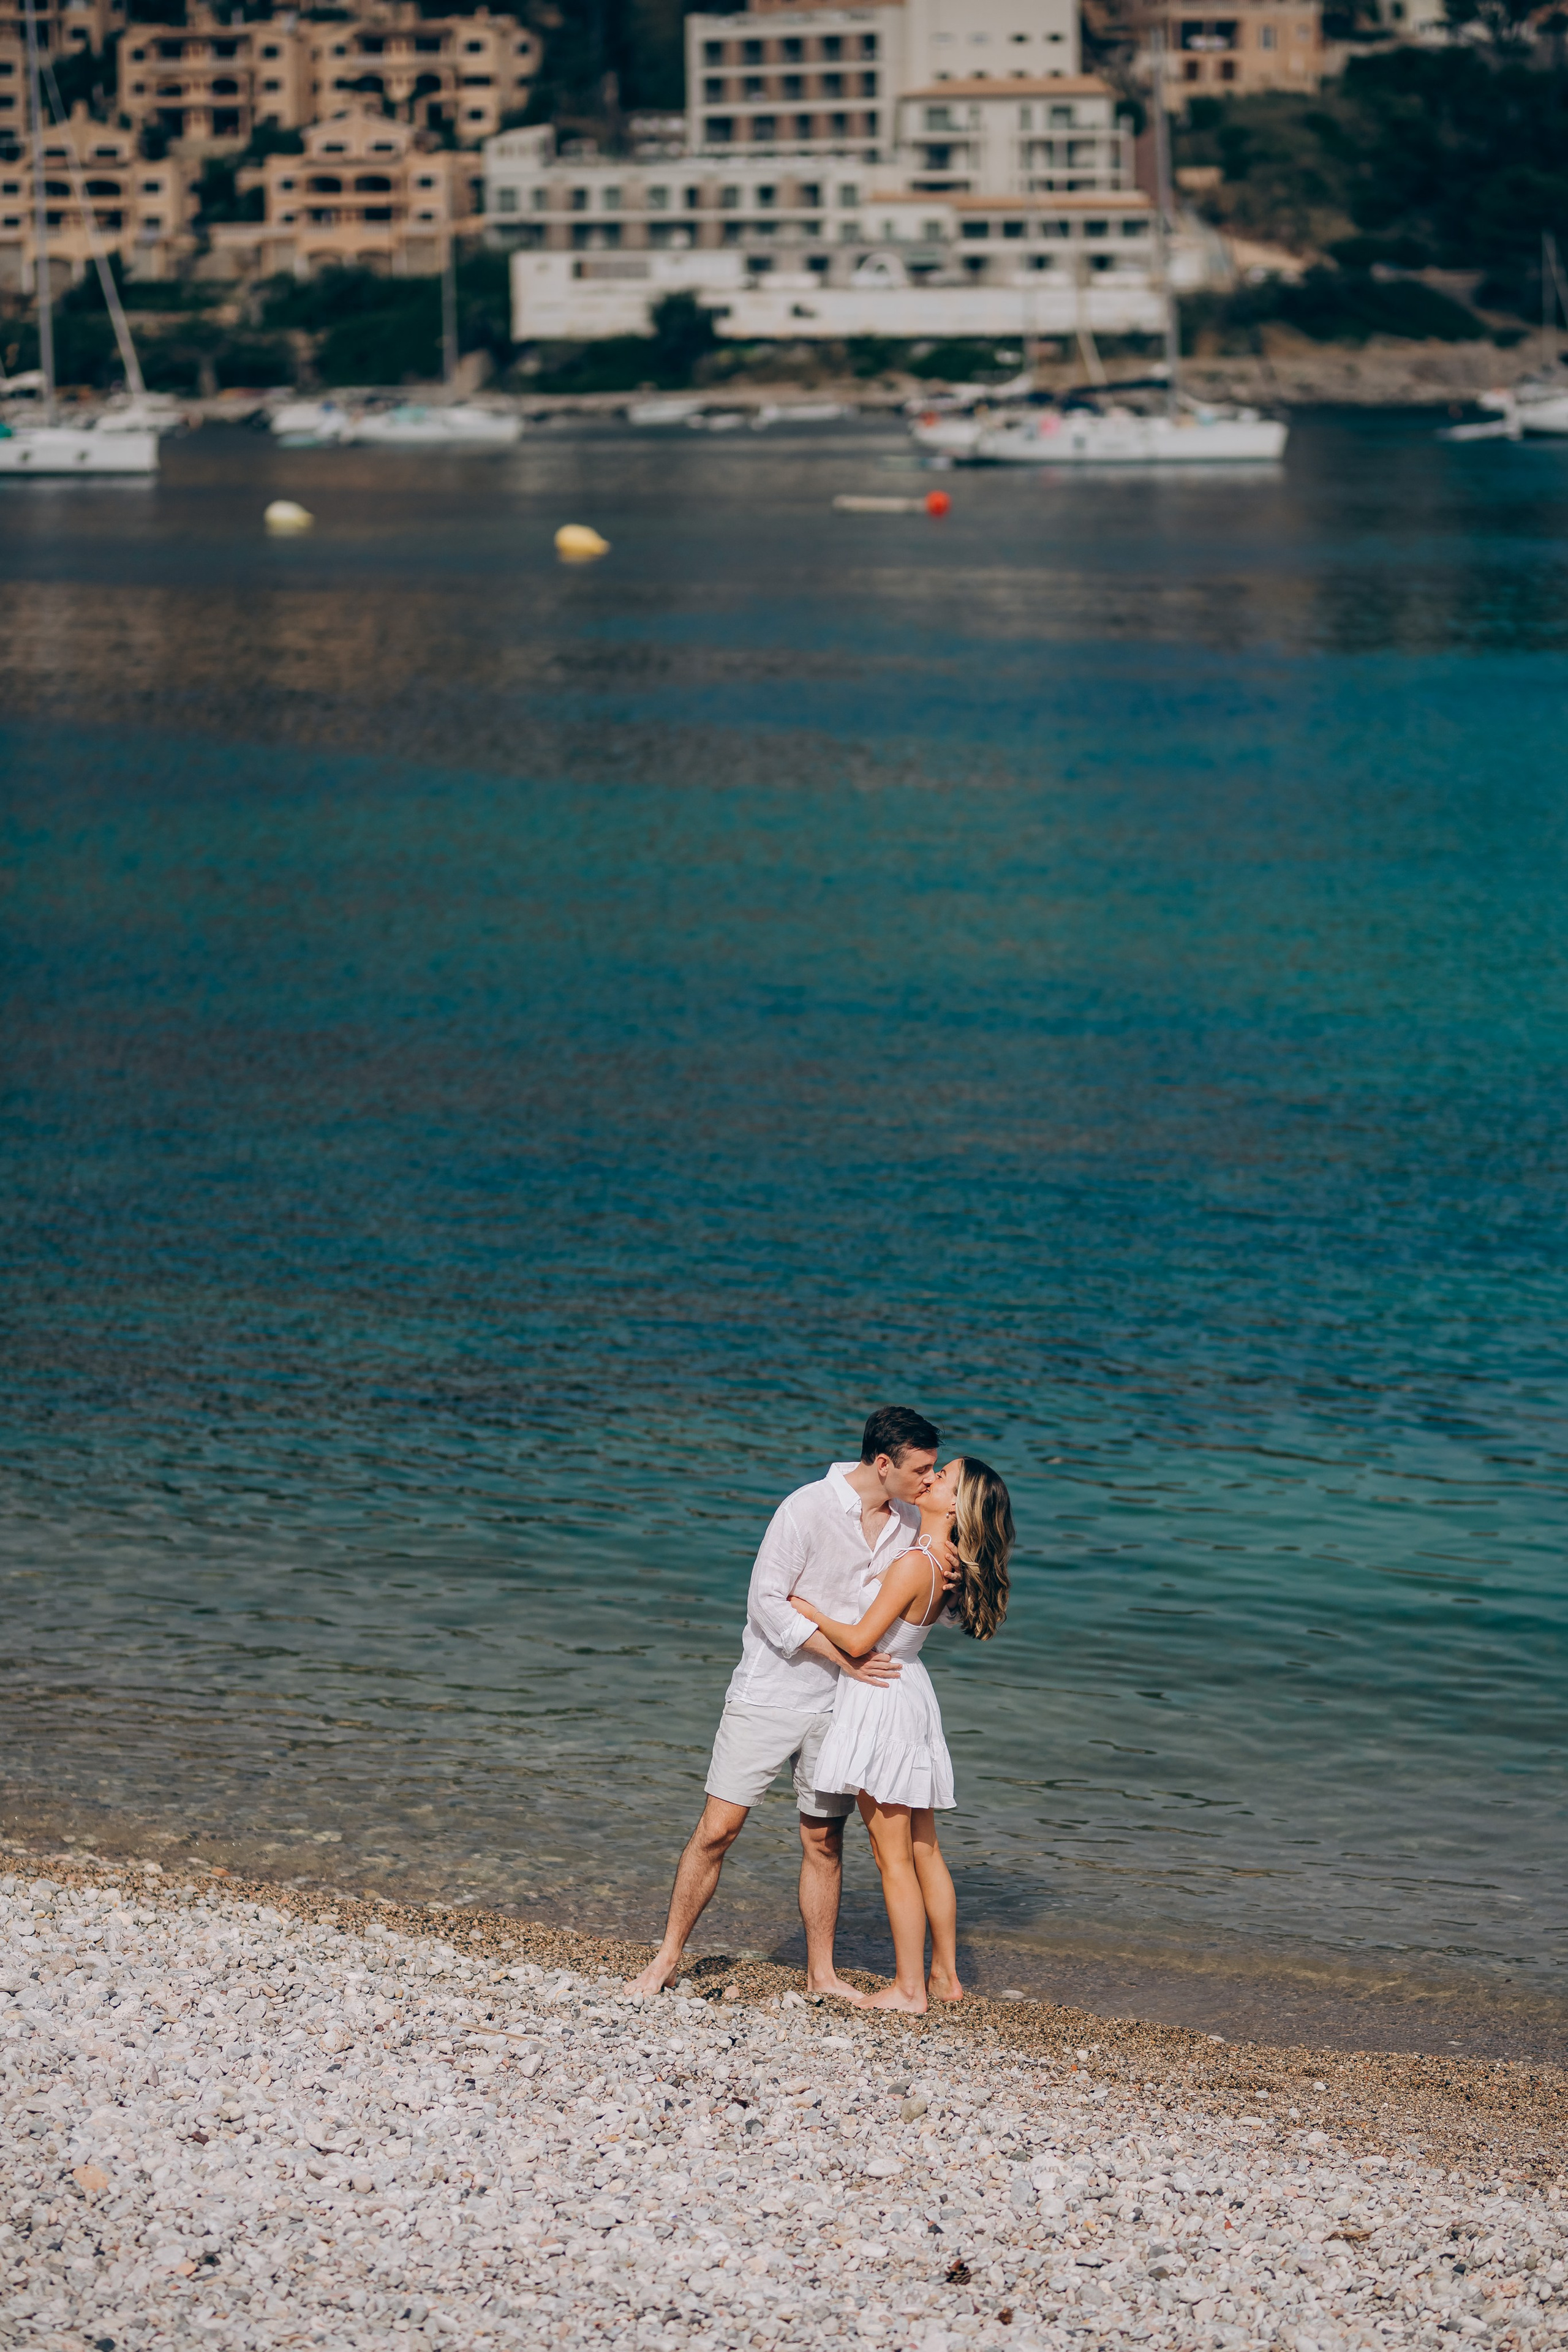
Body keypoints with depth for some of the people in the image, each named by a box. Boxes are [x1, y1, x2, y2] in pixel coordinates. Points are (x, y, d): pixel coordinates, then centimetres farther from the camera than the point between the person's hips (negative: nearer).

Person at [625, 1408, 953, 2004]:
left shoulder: (909, 1521, 2)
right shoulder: (807, 1509, -18)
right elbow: (767, 1603, -17)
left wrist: (936, 1569, -11)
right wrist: (842, 1655, -20)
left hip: (838, 1706, 5)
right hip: (769, 1693, -5)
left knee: (824, 1840, 8)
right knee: (718, 1828, -3)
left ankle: (821, 1972, 20)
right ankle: (668, 1955, 9)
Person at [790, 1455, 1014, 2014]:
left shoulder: (914, 1566, -24)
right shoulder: (947, 1564, 3)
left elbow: (859, 1642, -22)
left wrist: (806, 1610, -7)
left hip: (883, 1701, -9)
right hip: (912, 1692, 9)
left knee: (893, 1858, 0)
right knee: (924, 1851, 17)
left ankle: (909, 1989, 6)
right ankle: (945, 1975, 25)